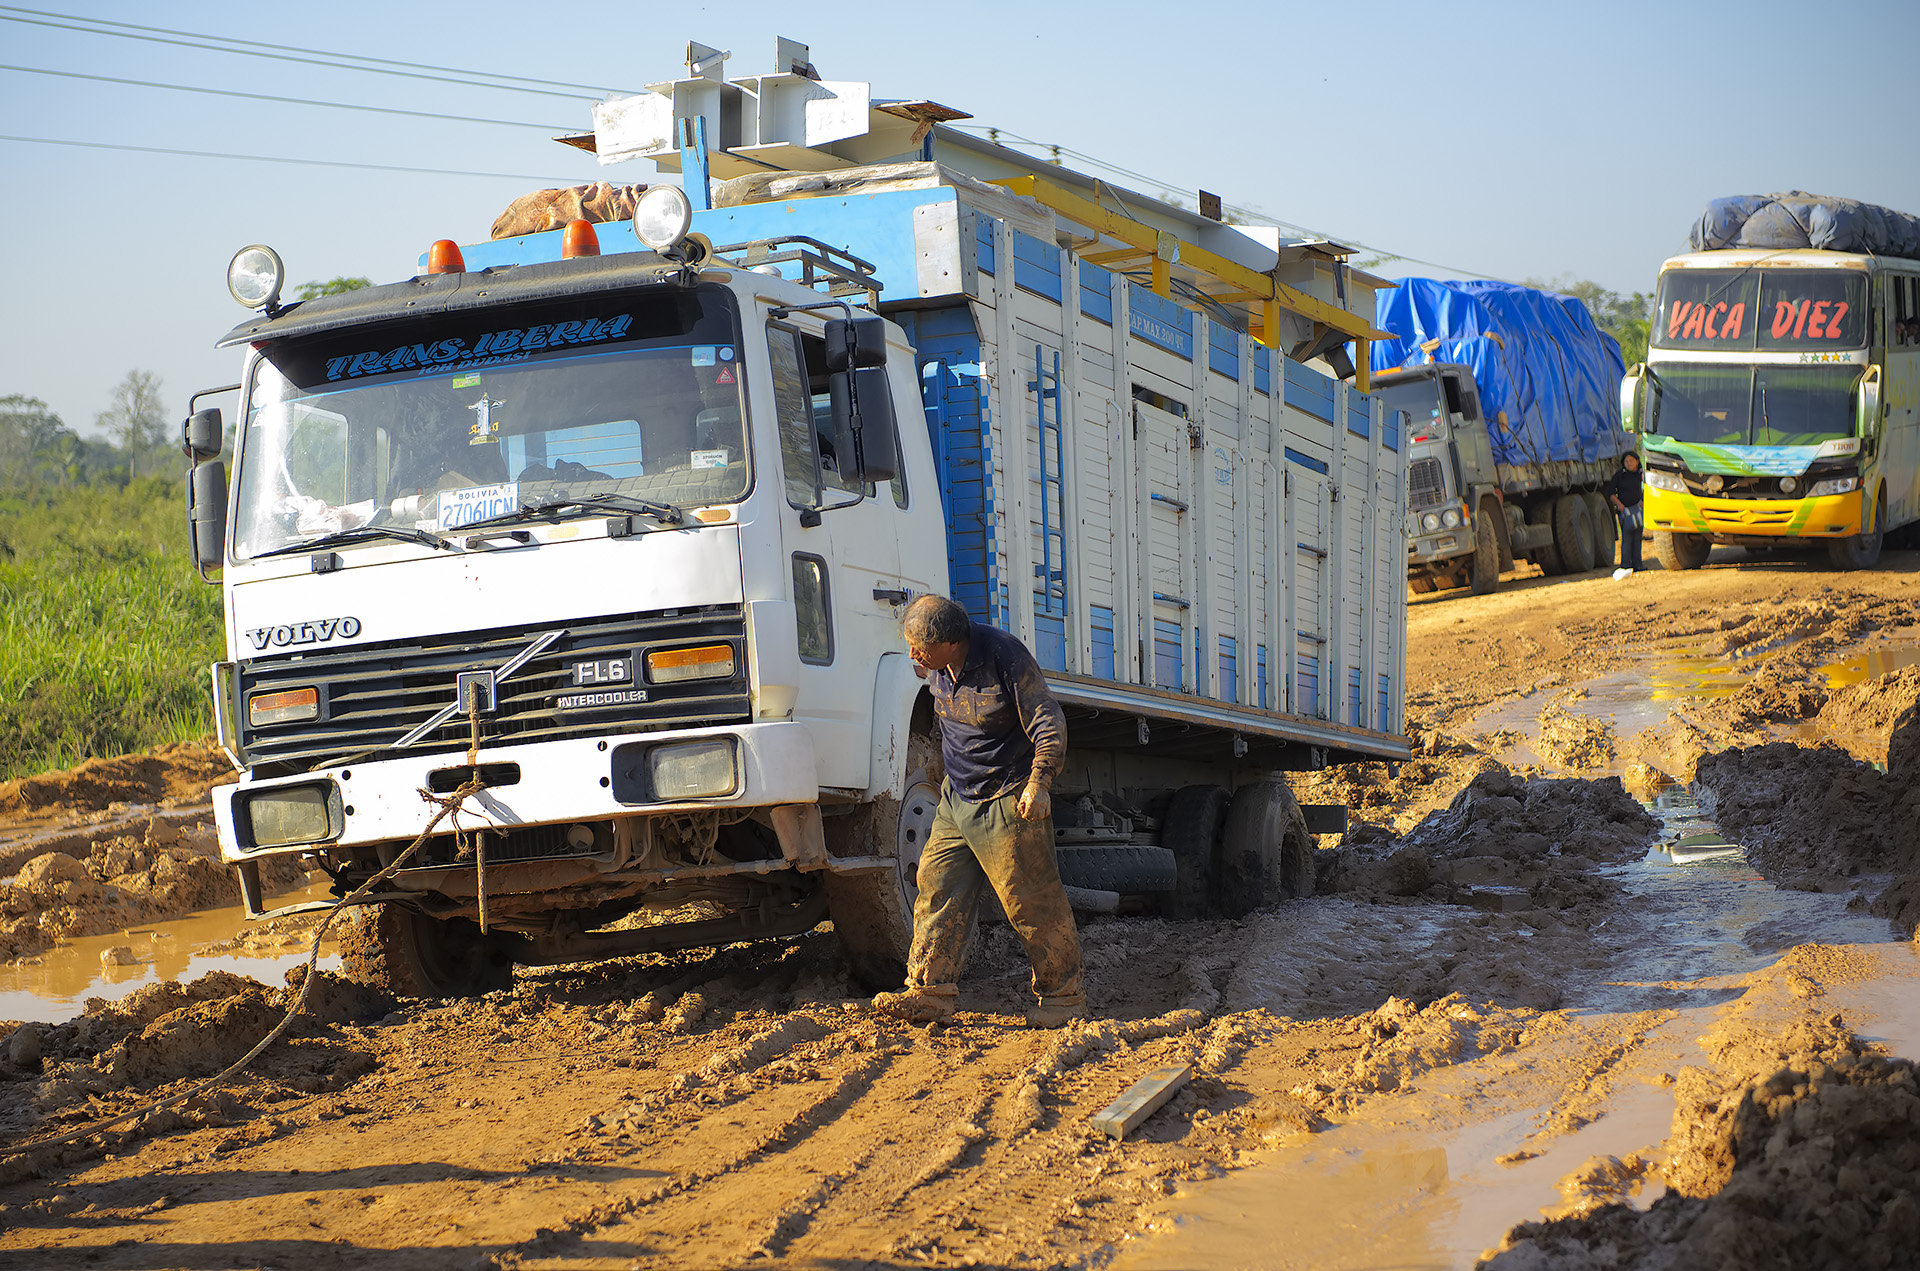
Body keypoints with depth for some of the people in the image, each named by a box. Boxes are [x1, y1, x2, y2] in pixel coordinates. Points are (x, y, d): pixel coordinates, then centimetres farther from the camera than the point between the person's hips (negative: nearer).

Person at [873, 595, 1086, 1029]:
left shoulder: (1005, 658, -21)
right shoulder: (938, 667, 1)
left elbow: (1049, 724, -18)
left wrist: (1039, 782, -29)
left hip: (1009, 800, -7)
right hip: (958, 798, 7)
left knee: (1031, 900, -4)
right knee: (938, 888, 0)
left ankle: (1062, 995, 9)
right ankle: (928, 991, 2)